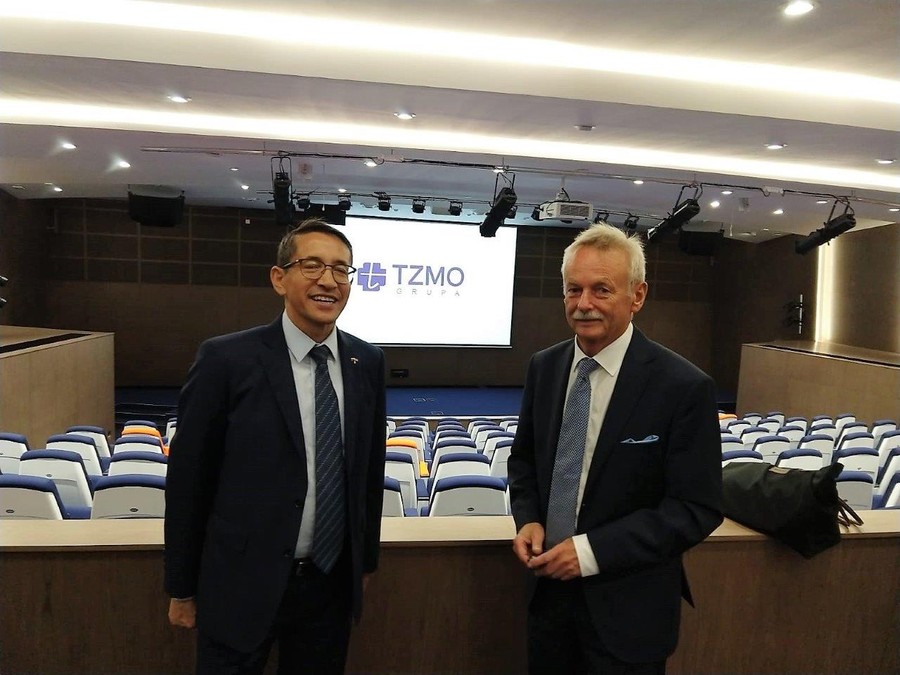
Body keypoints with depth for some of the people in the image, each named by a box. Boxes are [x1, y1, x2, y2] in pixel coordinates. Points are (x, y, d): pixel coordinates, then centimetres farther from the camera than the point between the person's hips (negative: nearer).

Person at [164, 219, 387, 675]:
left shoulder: (368, 363, -1)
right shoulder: (226, 359, -13)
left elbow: (371, 471, 7)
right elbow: (187, 478, -7)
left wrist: (366, 561, 13)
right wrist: (181, 588, 0)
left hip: (332, 585, 4)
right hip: (242, 586, -3)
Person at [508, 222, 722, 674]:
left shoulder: (684, 387, -17)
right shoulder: (543, 367, -2)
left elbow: (698, 509, -15)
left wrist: (592, 551, -20)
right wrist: (528, 519, -8)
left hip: (628, 607, -4)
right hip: (549, 587, 5)